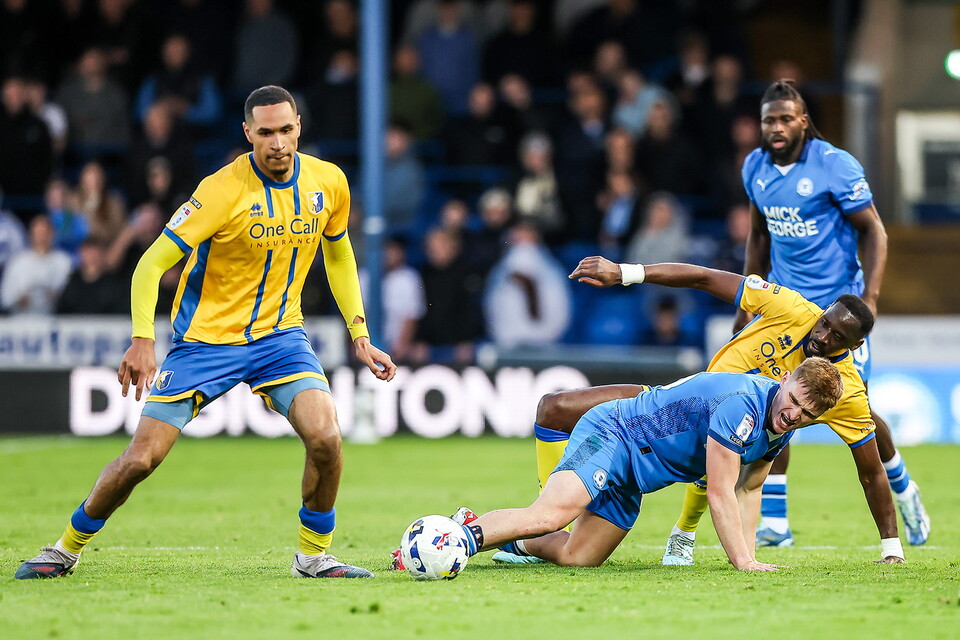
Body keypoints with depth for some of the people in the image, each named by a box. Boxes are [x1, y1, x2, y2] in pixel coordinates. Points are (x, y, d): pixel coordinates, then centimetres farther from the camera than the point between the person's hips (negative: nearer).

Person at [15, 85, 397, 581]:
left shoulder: (328, 183, -4)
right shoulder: (223, 190, -20)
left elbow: (339, 256, 15)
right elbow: (152, 264, -19)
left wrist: (360, 336, 10)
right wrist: (142, 339, -33)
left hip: (280, 333, 3)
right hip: (206, 335, -3)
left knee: (325, 437, -20)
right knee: (141, 458, -6)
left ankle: (314, 555, 1)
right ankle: (68, 548, 17)